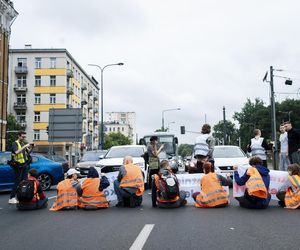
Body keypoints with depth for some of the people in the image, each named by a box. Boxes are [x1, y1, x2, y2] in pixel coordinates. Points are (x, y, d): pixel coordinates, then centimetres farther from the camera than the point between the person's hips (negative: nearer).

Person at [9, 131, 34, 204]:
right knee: (17, 182, -8)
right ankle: (12, 198, -4)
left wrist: (31, 147, -1)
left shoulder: (23, 143, 13)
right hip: (18, 165, -7)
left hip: (25, 164, 7)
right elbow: (17, 152, -25)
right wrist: (25, 146, -28)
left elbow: (28, 152, 16)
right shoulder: (15, 143, -8)